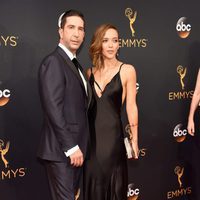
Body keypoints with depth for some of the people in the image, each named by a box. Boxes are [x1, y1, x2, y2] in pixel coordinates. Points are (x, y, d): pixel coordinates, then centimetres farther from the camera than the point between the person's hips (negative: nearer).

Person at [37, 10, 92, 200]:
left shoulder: (75, 64, 16)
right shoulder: (53, 62, -14)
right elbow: (53, 109, -21)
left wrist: (78, 146, 9)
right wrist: (71, 147, -21)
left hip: (75, 147, 9)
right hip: (61, 150, -9)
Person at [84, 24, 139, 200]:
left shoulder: (127, 70, -3)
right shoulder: (90, 72, 6)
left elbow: (131, 106, -3)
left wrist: (134, 138, -2)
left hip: (112, 134, -3)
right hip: (91, 135, 3)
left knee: (114, 183, 8)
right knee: (94, 183, 12)